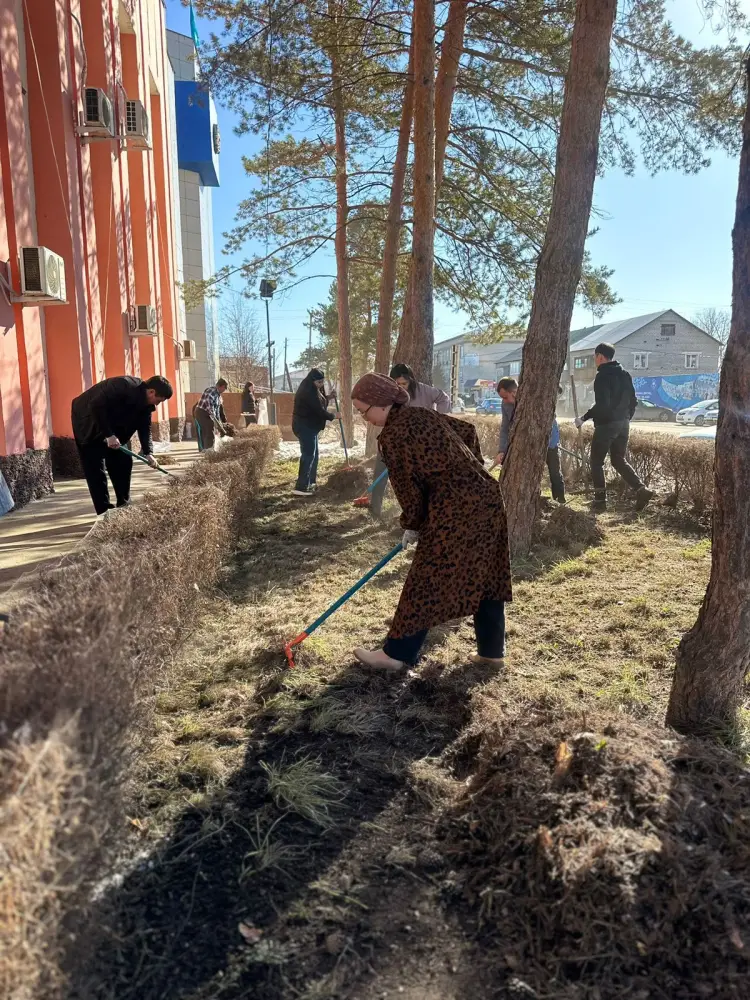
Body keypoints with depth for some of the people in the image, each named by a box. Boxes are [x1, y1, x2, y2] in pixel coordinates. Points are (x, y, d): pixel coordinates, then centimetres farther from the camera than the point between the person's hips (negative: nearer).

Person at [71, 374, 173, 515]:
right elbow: (96, 406, -35)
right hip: (88, 421, -8)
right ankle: (104, 511, -6)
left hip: (112, 426, 8)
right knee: (95, 467, -8)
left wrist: (148, 453, -18)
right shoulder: (124, 386, -32)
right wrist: (109, 435, -34)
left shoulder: (146, 404, -6)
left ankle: (124, 505, 15)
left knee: (123, 462, 5)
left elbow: (145, 428, -4)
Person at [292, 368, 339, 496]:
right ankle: (300, 487, -13)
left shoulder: (311, 390, 13)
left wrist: (328, 397, 10)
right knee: (308, 455, -11)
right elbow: (319, 410, -20)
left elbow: (319, 405, 23)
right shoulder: (308, 391, -20)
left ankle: (310, 482, 22)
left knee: (313, 454, 15)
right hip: (305, 427, -11)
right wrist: (333, 416, -6)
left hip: (308, 426, 11)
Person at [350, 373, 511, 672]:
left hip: (455, 509, -9)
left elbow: (408, 486, -7)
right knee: (486, 576, 15)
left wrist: (412, 525, 7)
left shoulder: (393, 435, -11)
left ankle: (396, 654, 11)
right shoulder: (422, 414, 14)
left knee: (427, 581, 0)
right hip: (485, 496, 9)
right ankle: (491, 650, 26)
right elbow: (467, 431, 23)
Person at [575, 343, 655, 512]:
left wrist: (584, 418, -15)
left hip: (606, 424, -8)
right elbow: (632, 400, 14)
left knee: (596, 462, 5)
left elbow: (601, 405, -22)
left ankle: (600, 499, 6)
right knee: (618, 460, 16)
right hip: (623, 423, 8)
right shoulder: (625, 374, 12)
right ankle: (641, 489, 0)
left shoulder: (602, 376, -14)